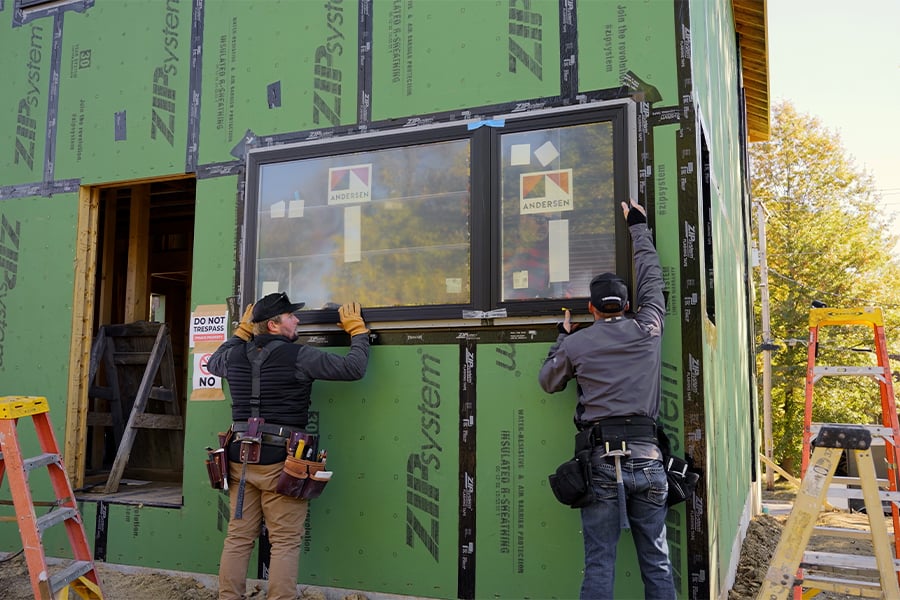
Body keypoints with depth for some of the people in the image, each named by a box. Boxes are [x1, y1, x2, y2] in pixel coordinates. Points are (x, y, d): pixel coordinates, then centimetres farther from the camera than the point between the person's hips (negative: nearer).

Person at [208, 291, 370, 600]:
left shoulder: (237, 356, 7)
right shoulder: (298, 356, -10)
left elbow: (214, 363, 33)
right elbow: (354, 368, -8)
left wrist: (242, 331, 36)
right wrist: (356, 329, 8)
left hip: (240, 457, 6)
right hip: (279, 461, -6)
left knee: (238, 538, 13)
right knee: (285, 542, 1)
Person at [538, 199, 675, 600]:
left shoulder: (576, 344, 2)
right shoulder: (647, 330, 5)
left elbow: (549, 382, 19)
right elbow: (651, 277, 20)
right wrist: (637, 226, 33)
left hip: (601, 462, -2)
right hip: (647, 459, 2)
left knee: (599, 564, 3)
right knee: (656, 563, 9)